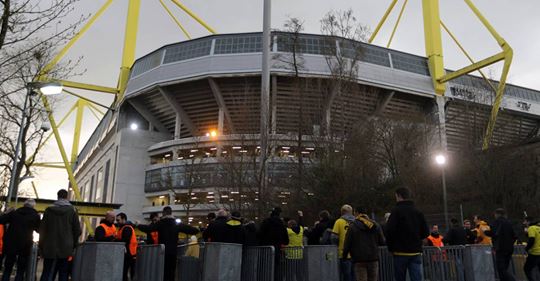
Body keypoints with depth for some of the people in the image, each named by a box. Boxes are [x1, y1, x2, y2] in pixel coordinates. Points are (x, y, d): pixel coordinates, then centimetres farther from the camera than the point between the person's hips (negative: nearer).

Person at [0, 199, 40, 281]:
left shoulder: (14, 213, 5)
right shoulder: (35, 216, 1)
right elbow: (39, 229, 11)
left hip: (11, 244, 2)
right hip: (25, 245, -2)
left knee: (7, 270, 11)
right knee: (20, 272, 4)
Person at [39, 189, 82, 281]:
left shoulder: (49, 210, 0)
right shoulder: (72, 211, -3)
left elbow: (42, 229, 2)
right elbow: (77, 230, -2)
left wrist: (41, 245, 10)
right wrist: (73, 244, 11)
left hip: (49, 247, 1)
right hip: (65, 248, -1)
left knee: (46, 273, 8)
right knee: (63, 273, 4)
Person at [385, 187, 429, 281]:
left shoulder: (396, 211, -9)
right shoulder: (418, 212, 7)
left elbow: (390, 231, -15)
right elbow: (426, 232, 9)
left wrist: (391, 248, -1)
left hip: (401, 252, -4)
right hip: (416, 252, 4)